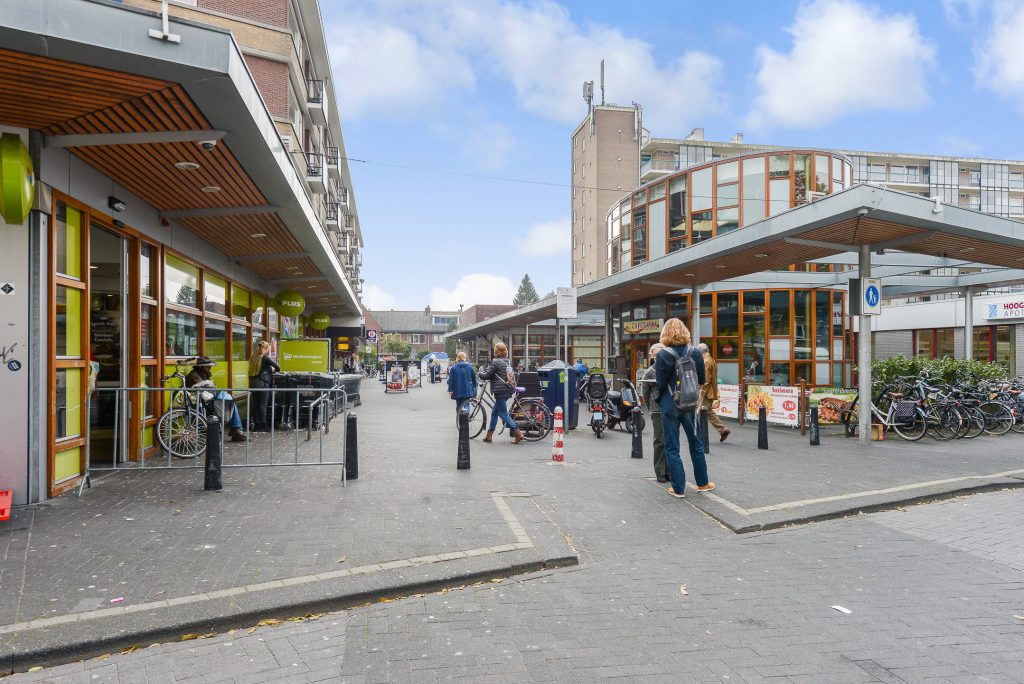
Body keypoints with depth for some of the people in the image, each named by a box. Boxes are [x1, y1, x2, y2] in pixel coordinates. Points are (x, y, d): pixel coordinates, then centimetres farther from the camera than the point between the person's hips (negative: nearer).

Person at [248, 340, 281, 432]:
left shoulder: (253, 356, 10)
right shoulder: (265, 357, -8)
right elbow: (276, 365, -10)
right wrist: (276, 370, 14)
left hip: (252, 382, 6)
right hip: (262, 382, -6)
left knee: (256, 404, 9)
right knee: (263, 405, -2)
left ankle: (257, 425, 12)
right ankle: (263, 426, -2)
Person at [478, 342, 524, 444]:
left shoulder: (495, 362, -12)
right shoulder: (507, 362, 13)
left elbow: (487, 375, -10)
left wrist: (480, 374, 8)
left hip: (500, 390, -9)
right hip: (508, 390, 9)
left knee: (503, 414, -5)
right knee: (494, 413, 17)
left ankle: (518, 433, -12)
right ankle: (489, 435, 22)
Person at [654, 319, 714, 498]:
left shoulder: (662, 355, -12)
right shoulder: (695, 352, -2)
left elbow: (660, 384, -10)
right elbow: (702, 380, 4)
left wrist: (659, 400, 8)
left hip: (670, 405, -4)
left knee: (672, 448, 5)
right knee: (695, 443, 18)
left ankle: (678, 488, 9)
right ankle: (702, 483, 28)